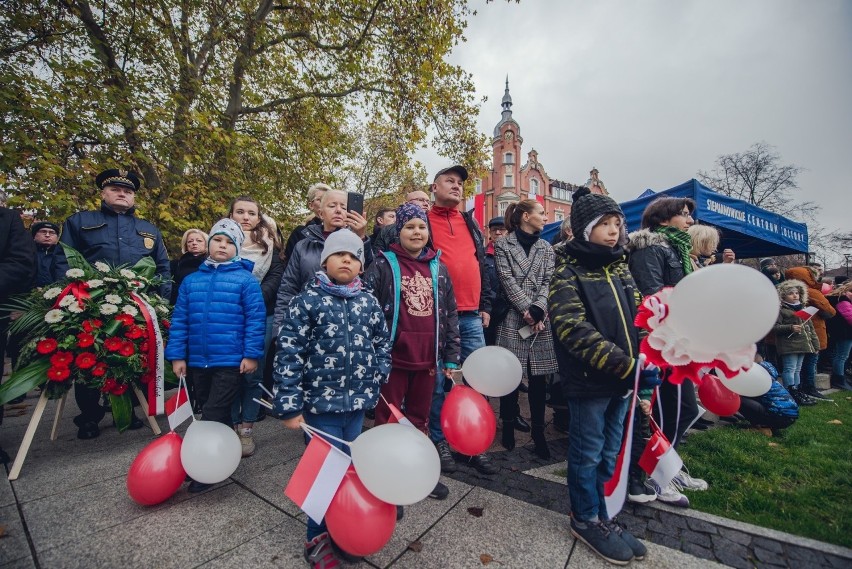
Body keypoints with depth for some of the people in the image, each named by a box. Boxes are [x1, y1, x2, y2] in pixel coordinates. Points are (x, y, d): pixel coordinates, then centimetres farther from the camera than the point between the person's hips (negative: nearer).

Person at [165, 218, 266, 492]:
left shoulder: (246, 280, -7)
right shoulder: (191, 281, 7)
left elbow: (255, 319, -10)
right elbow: (179, 321, 8)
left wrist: (252, 354, -14)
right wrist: (177, 355, 5)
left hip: (231, 361, -5)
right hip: (198, 361, 6)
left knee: (213, 414, -1)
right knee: (211, 411, 19)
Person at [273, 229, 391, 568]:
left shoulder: (369, 302, 4)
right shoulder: (307, 301, -9)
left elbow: (382, 346, 12)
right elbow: (288, 355, -11)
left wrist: (376, 384, 6)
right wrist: (289, 406, -13)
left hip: (358, 402, 5)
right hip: (320, 402, -4)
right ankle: (318, 538, 32)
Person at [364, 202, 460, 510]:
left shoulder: (438, 267, 7)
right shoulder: (383, 264, -4)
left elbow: (450, 313, 9)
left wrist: (451, 356, 7)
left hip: (427, 358, 4)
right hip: (392, 356, -4)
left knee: (420, 418, 19)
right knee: (388, 419, 10)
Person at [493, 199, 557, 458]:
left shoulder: (546, 248, 15)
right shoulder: (503, 245, 3)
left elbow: (548, 281, 5)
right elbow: (507, 280, -6)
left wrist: (537, 309, -11)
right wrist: (526, 309, -13)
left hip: (540, 319, 3)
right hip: (512, 318, -3)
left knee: (538, 377, 6)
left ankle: (538, 432, 18)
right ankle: (508, 427, 21)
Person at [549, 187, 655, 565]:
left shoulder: (618, 268, 9)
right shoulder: (567, 273, -12)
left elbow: (638, 319, 12)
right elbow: (575, 332, -21)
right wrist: (628, 366, -23)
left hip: (621, 378, 7)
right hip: (589, 380, -7)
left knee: (609, 454, 19)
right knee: (587, 454, 9)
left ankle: (601, 516, 38)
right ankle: (586, 520, 30)